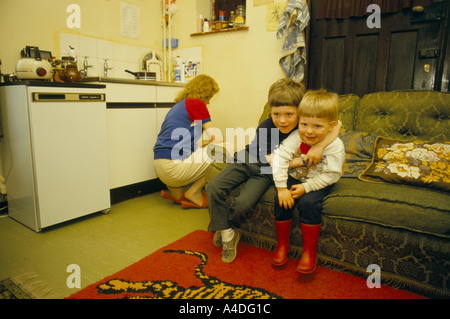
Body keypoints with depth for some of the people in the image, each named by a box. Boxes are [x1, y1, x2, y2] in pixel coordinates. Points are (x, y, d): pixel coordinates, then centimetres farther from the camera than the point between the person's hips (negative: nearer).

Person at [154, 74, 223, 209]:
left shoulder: (178, 106, 24)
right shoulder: (197, 103, -2)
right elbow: (218, 139, -4)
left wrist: (204, 142, 25)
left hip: (160, 167, 10)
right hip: (174, 166, -9)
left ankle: (177, 193, 15)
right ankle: (194, 194, 2)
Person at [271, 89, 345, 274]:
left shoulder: (335, 146, -21)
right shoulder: (296, 137, -18)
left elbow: (331, 175, -18)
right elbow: (279, 158, -21)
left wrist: (306, 187, -24)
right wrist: (281, 187, -26)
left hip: (318, 183, -2)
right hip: (295, 177, 3)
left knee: (309, 203, -28)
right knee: (282, 200, -19)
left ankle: (310, 251, -7)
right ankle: (282, 245, 3)